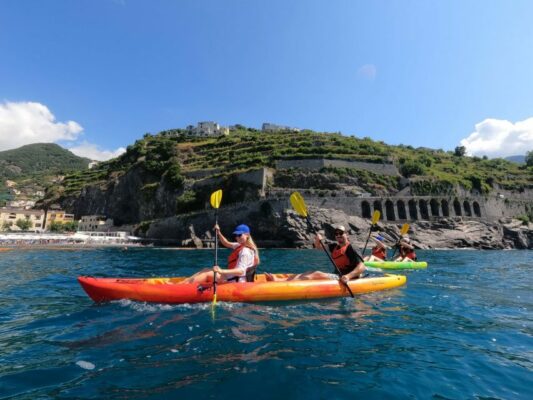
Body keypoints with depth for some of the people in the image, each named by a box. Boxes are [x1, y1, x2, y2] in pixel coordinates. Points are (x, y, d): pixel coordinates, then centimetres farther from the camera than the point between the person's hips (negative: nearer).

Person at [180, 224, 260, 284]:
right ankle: (180, 284, 9)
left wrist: (222, 271, -43)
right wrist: (219, 233, 3)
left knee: (207, 274, -9)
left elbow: (241, 271, -33)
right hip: (234, 278, 10)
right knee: (206, 270, 11)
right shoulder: (241, 246, 8)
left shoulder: (245, 251, -21)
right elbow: (226, 243, 19)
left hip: (236, 281, -10)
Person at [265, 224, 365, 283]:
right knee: (308, 273, -3)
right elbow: (319, 247, 20)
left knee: (317, 274, -24)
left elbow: (362, 267, -20)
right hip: (336, 276, 9)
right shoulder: (335, 247, 13)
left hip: (342, 279, -9)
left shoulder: (350, 249, -11)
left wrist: (348, 276, -34)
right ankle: (278, 280, -18)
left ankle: (285, 283, -39)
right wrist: (318, 240, -3)